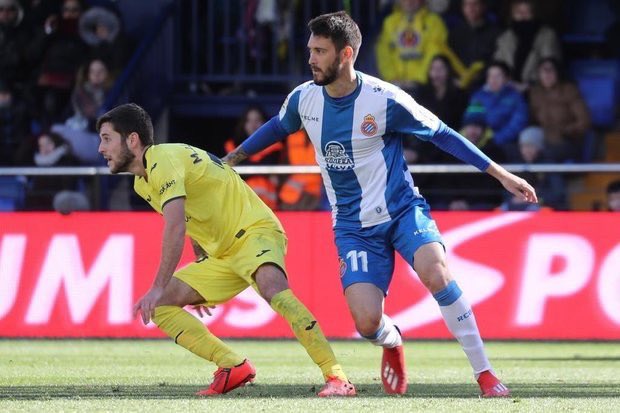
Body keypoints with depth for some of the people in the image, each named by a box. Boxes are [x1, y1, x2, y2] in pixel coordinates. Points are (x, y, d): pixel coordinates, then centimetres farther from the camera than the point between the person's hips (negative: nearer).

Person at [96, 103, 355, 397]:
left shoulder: (164, 160, -18)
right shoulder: (142, 182, 12)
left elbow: (176, 227, -30)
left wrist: (158, 288, -33)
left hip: (255, 230, -10)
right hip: (222, 254, 10)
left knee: (271, 287, -38)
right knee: (159, 306, 0)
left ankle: (337, 378, -43)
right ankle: (233, 366, -6)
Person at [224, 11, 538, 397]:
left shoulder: (384, 99, -16)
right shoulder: (304, 99, -4)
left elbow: (441, 134, -7)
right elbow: (278, 127, 20)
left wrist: (500, 173, -8)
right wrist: (231, 158, 25)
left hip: (402, 209, -3)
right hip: (353, 227, 3)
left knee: (436, 274, -32)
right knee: (367, 321, -17)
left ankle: (485, 373, -20)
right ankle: (392, 342, 24)